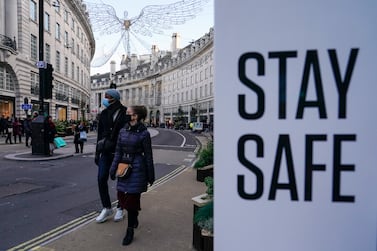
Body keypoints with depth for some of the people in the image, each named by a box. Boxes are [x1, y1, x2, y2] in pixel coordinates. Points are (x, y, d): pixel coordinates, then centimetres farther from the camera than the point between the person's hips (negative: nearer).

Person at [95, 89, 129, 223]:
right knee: (101, 178, -1)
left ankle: (120, 208, 25)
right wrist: (97, 152, 10)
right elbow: (100, 134, 11)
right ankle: (106, 208, 17)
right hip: (106, 151, 4)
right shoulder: (104, 114, 7)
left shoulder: (125, 113, -8)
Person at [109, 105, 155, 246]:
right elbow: (118, 151, 9)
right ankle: (134, 218, 41)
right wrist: (113, 169, 5)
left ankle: (130, 231, 19)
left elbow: (148, 156, -6)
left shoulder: (144, 133, -10)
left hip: (137, 168, -6)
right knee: (121, 197, 12)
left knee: (132, 198, 1)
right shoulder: (123, 131, 5)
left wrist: (150, 176, -3)